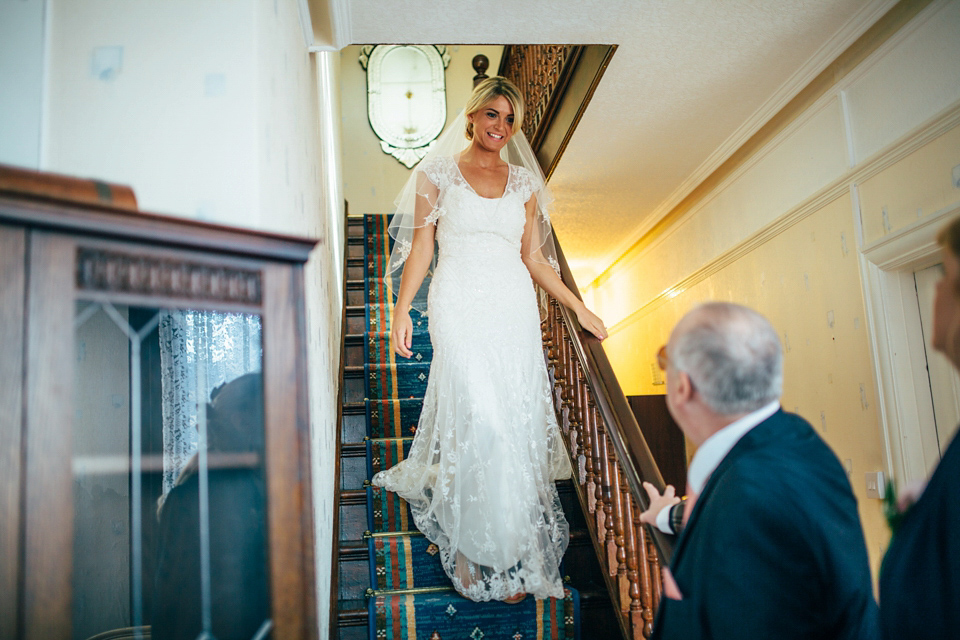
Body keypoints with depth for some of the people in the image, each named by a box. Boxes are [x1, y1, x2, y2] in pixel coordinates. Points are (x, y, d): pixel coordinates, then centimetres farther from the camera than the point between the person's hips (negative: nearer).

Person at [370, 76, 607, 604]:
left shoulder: (524, 183, 14)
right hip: (460, 308, -3)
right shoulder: (438, 174, 6)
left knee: (515, 421, 0)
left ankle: (508, 550, 15)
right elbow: (420, 248, 3)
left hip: (514, 309, 3)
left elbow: (534, 258, 15)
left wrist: (579, 308, 10)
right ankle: (478, 550, 7)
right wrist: (402, 308, -7)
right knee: (479, 420, -11)